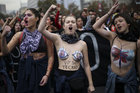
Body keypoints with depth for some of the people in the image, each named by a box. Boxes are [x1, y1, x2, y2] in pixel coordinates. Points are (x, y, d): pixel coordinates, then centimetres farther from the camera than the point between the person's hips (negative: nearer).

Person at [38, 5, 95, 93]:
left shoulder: (82, 44, 1)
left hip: (77, 78, 1)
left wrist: (91, 84, 5)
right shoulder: (58, 39, -1)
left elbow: (86, 65, 5)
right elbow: (41, 29, -13)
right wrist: (48, 11, -16)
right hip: (61, 77, 0)